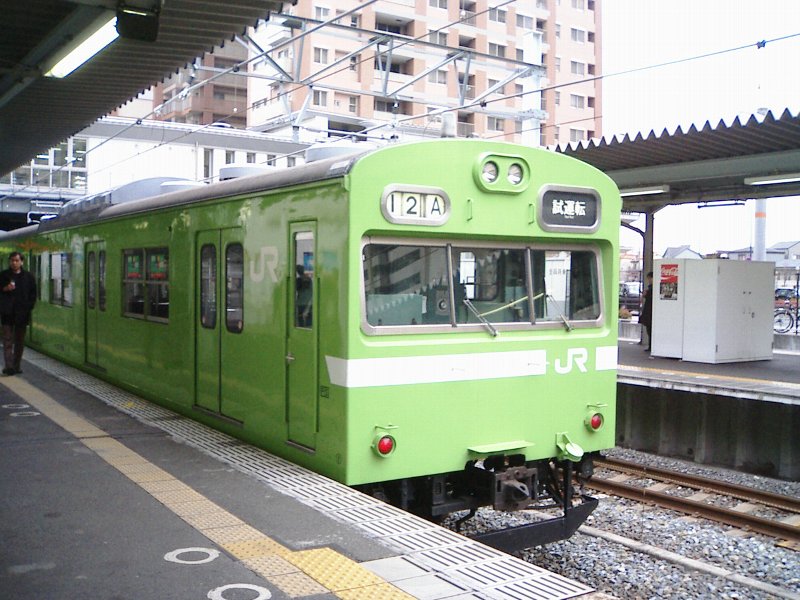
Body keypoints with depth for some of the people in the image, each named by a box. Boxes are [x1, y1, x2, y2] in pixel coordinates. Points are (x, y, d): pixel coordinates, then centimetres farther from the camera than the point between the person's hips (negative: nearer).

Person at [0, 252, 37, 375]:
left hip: (22, 313, 1)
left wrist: (28, 307, -1)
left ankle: (17, 366, 14)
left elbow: (33, 294, 8)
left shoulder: (28, 277, 7)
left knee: (19, 341, 7)